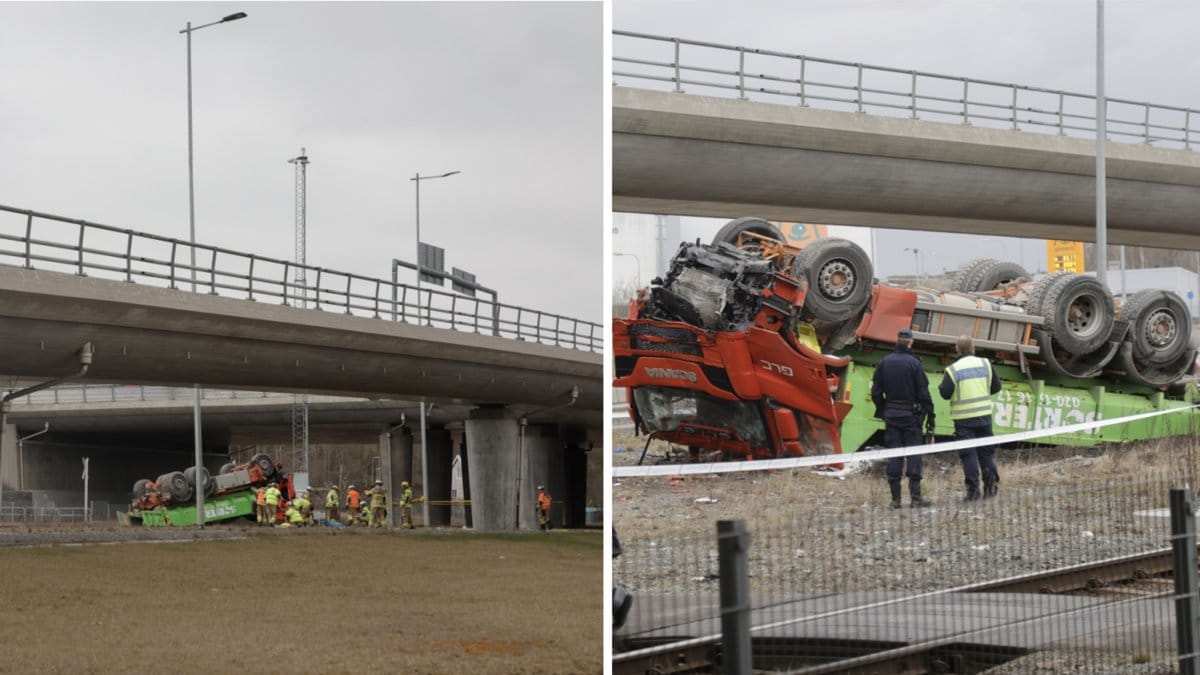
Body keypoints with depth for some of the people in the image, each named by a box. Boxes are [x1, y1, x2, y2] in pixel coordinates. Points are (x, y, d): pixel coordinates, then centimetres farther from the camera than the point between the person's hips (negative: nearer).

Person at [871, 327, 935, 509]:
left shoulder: (883, 362, 3)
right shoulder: (914, 363, -8)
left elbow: (875, 393, 5)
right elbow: (924, 393, -10)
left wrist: (882, 411, 17)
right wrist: (930, 418, -5)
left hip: (891, 415, 4)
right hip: (911, 416, -3)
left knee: (894, 455, 5)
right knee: (914, 454, 1)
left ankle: (895, 498, 4)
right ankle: (915, 496, -3)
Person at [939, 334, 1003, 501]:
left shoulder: (953, 370, -10)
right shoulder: (985, 364, 1)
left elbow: (945, 393, -9)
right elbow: (996, 387, 7)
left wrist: (941, 385, 12)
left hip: (963, 418, -3)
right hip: (984, 415, 3)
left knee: (968, 454, 1)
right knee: (986, 451, 15)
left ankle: (973, 490, -2)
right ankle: (991, 483, 9)